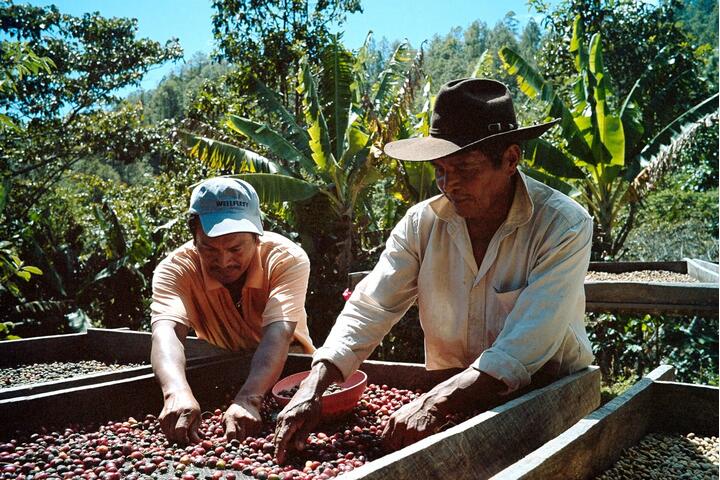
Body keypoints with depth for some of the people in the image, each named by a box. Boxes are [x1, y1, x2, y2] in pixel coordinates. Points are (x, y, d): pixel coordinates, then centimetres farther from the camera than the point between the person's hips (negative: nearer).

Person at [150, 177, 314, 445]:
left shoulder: (288, 259, -23)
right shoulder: (176, 269, -20)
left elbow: (278, 334, -35)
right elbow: (166, 331, -36)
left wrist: (248, 400, -51)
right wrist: (177, 392, -55)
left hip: (286, 370, -3)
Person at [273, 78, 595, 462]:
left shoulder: (565, 228, -16)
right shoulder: (422, 223, -5)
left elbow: (522, 349, -25)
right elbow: (368, 309, -9)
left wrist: (433, 404, -34)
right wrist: (313, 388, -22)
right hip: (452, 399, 3)